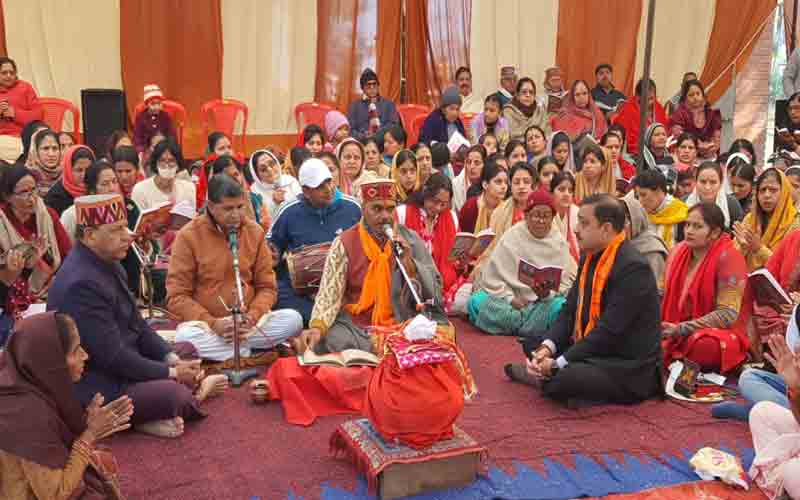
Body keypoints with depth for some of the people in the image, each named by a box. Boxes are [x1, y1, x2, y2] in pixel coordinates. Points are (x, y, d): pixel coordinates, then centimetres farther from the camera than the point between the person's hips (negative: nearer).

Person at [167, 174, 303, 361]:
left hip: (248, 324, 3)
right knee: (185, 336, -35)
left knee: (293, 319, -21)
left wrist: (253, 315, -13)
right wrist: (212, 323, -19)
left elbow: (266, 286, 7)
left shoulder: (254, 231, 3)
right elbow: (177, 296, -7)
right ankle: (253, 355, -18)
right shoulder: (189, 236, -6)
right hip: (205, 325, -3)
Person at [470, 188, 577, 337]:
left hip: (545, 303, 1)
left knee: (563, 307, -32)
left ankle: (511, 324, -15)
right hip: (508, 299, -1)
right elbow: (492, 276, -2)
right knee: (476, 301, -28)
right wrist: (510, 298, -16)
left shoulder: (559, 242, 6)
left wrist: (549, 293, -17)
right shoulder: (511, 237, 1)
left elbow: (568, 279, 3)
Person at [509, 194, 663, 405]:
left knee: (560, 379, -29)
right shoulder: (590, 257, 5)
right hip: (590, 347, 8)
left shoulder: (633, 267, -23)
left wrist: (558, 364, -22)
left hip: (630, 368, -8)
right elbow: (570, 311, 3)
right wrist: (547, 347, -15)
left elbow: (610, 332, -25)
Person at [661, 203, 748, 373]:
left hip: (720, 334, -4)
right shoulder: (679, 251, 4)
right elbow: (664, 295, 12)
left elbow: (728, 314, -18)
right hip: (678, 334, 5)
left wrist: (680, 329, -21)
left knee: (703, 345, -37)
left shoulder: (728, 257, -13)